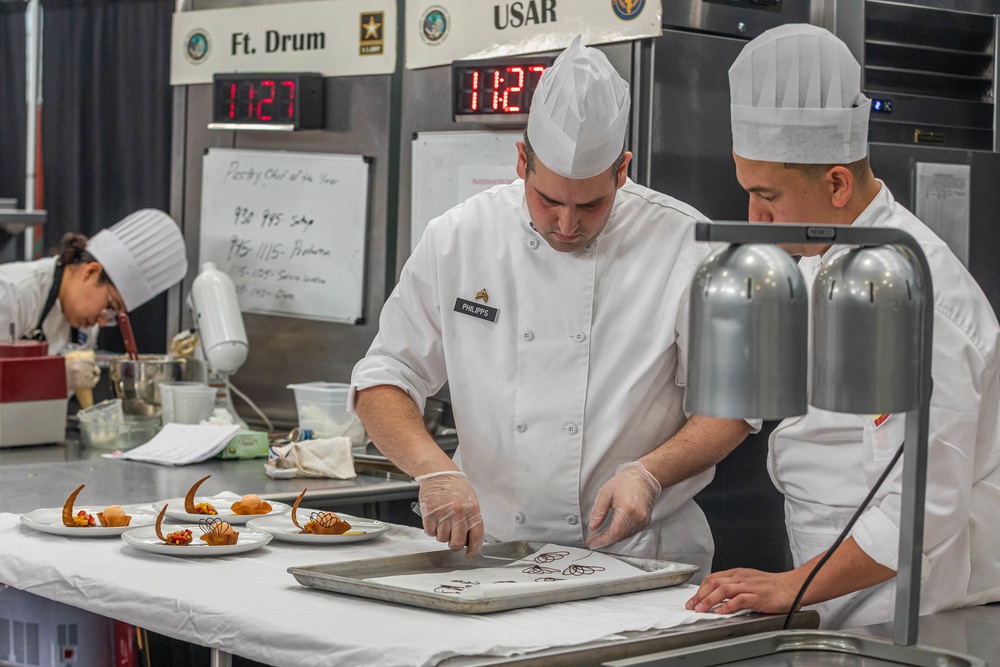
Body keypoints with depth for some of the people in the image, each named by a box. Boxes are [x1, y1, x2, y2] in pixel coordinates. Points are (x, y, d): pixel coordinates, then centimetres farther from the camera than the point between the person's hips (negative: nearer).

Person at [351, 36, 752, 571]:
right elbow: (384, 381, 3)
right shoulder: (458, 239, 1)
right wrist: (434, 469, -16)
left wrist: (650, 473, -15)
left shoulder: (683, 245, -4)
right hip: (489, 545, 1)